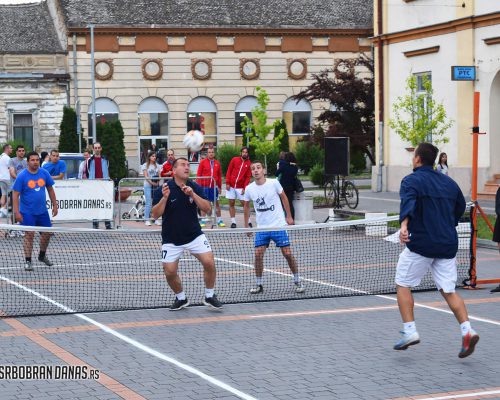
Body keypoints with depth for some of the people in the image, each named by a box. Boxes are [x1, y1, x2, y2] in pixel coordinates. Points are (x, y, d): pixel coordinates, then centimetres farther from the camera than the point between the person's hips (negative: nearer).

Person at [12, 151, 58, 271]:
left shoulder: (44, 173, 2)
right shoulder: (22, 176, -10)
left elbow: (50, 190, 13)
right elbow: (15, 195, -10)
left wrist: (54, 205, 10)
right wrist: (17, 212, -16)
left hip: (42, 211, 5)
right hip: (27, 212, -5)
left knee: (47, 233, 10)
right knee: (29, 234, -9)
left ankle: (42, 256, 32)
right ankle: (28, 261, -1)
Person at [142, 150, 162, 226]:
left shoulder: (157, 165, 14)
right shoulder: (145, 165, 2)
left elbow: (159, 176, 8)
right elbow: (146, 176, -6)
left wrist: (158, 183, -11)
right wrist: (151, 182, -17)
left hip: (156, 186, 4)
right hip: (148, 186, -4)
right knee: (149, 203, -7)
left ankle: (156, 219, 8)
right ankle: (146, 220, -4)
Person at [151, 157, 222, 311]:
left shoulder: (195, 187, -4)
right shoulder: (165, 188, -10)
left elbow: (207, 209, -12)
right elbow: (155, 215, -13)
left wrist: (193, 194, -23)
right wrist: (165, 197, -27)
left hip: (194, 235, 1)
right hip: (171, 239, -1)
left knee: (209, 263, -13)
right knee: (169, 272, -4)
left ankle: (210, 297, 7)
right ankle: (181, 298, 23)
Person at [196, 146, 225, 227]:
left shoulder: (217, 163, 7)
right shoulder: (203, 162, 1)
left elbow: (219, 176, 11)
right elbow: (198, 174, 0)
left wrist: (219, 186, 9)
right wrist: (199, 186, -5)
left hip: (214, 186, 2)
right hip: (205, 186, -2)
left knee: (216, 203, 6)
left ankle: (219, 220, 11)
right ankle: (203, 220, 9)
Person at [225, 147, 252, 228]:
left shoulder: (248, 163, 1)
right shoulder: (234, 160, 2)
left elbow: (248, 177, -1)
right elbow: (229, 171, 4)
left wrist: (244, 188, -9)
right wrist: (227, 183, -3)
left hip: (241, 187, -1)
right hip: (231, 186, 1)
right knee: (231, 203, 2)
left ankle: (248, 221, 7)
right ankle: (233, 221, 8)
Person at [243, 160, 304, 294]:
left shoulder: (273, 183, -10)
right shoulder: (249, 189, -3)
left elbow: (283, 197, 4)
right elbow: (246, 206, 13)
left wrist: (289, 216, 5)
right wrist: (246, 225, 13)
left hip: (279, 225, -2)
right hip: (261, 228, 2)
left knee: (287, 253, -1)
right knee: (258, 254, -8)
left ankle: (297, 281, 16)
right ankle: (258, 284, 7)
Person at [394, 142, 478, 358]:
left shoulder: (411, 181, -5)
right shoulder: (449, 182, 13)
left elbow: (408, 203, -24)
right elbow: (460, 207, 24)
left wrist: (404, 225, -41)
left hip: (420, 243, -5)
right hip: (448, 245, 5)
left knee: (403, 284, 10)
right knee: (449, 290, 8)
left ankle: (410, 331, 1)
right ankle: (467, 330, -10)